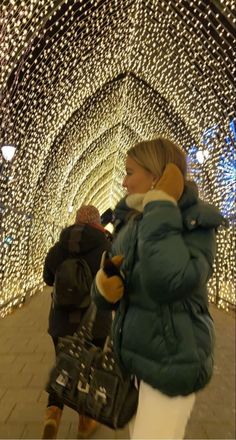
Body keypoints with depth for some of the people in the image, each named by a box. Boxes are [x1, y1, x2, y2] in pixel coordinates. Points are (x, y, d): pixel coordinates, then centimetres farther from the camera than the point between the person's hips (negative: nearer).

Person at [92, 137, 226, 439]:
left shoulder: (195, 222, -16)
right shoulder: (130, 223, 2)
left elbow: (168, 283, -37)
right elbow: (106, 296, 7)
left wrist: (160, 208, -27)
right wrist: (103, 285, -16)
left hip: (171, 363, -7)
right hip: (133, 358, 7)